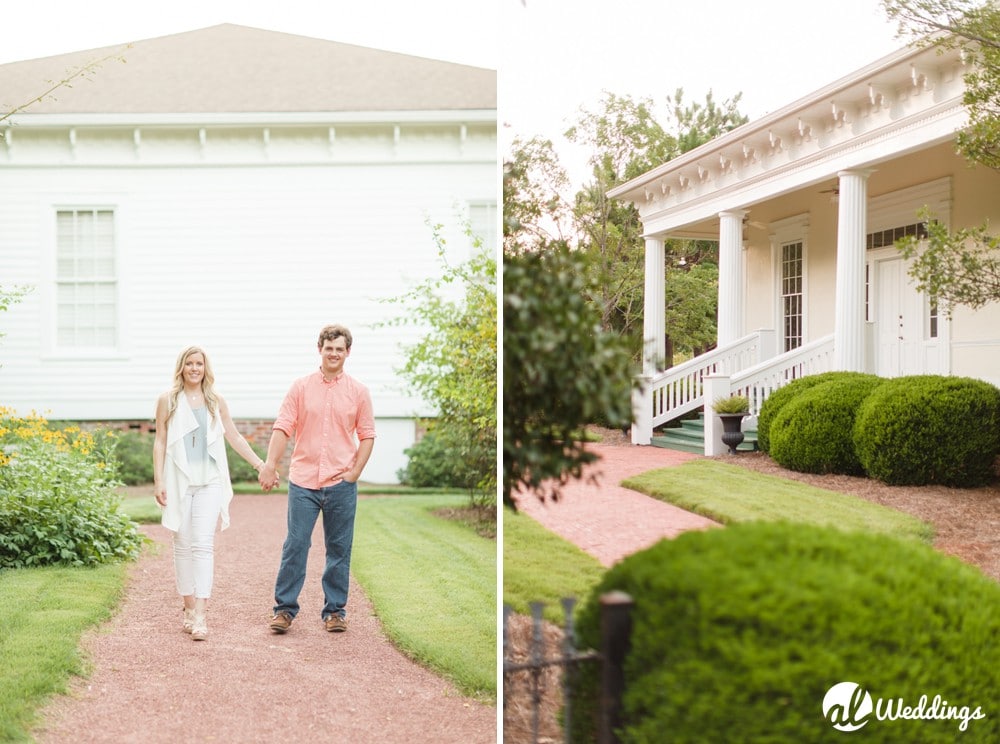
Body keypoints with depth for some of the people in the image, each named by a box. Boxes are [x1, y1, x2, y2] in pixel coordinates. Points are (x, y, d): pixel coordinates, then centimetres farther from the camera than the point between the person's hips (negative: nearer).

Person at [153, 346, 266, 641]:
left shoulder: (216, 401, 10)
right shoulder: (167, 401, 7)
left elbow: (234, 437, 17)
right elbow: (160, 441, 6)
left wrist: (260, 465, 14)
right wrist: (158, 480, -2)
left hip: (209, 481, 0)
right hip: (178, 481, 0)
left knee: (203, 544, -10)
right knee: (183, 545, 3)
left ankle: (200, 615, -16)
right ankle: (189, 609, 12)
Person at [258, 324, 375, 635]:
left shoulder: (358, 391, 6)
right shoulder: (300, 387, 4)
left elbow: (367, 435, 7)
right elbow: (283, 428, -1)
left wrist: (355, 471, -3)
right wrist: (270, 464, -12)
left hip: (341, 484, 1)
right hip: (303, 481, -1)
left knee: (339, 549, 6)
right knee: (295, 545, -2)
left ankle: (335, 610, 15)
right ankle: (284, 609, 7)